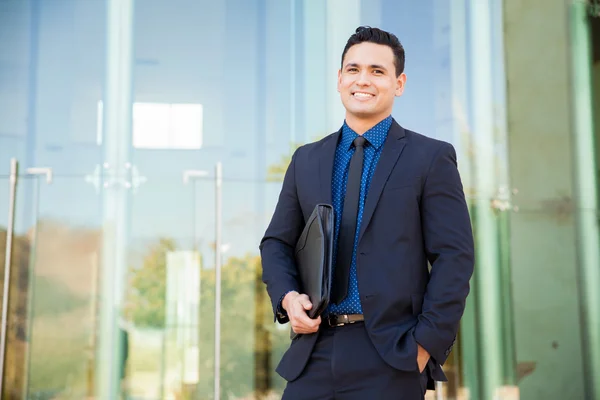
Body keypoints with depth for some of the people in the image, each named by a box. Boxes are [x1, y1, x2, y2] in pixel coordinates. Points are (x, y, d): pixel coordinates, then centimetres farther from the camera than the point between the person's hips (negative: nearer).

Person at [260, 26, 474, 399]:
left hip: (392, 357, -3)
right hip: (315, 351, 4)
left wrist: (426, 345, -11)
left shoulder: (431, 158, 0)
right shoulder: (306, 160, 13)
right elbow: (277, 243, 16)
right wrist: (287, 296, -4)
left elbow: (454, 257, -4)